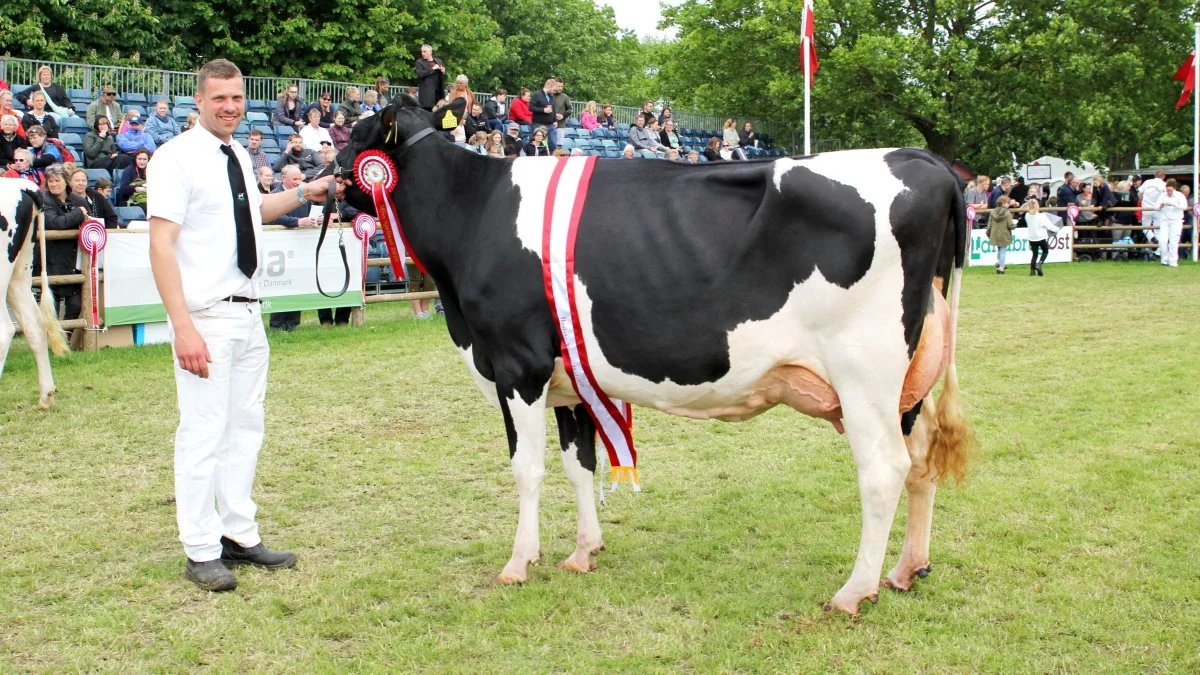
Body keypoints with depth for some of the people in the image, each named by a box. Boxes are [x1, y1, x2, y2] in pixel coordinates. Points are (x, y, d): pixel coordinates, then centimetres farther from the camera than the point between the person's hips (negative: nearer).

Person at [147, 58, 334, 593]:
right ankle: (201, 552, 9)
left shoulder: (239, 157, 12)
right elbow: (161, 246, -17)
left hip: (248, 313, 8)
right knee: (203, 432, -2)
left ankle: (239, 536, 25)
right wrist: (183, 327, -23)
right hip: (206, 317, -8)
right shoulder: (177, 157, -11)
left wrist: (300, 194, 21)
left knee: (245, 428, 13)